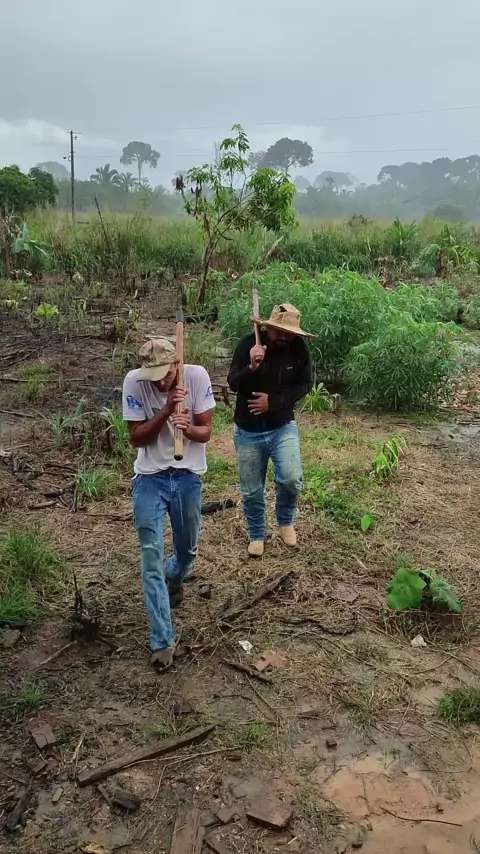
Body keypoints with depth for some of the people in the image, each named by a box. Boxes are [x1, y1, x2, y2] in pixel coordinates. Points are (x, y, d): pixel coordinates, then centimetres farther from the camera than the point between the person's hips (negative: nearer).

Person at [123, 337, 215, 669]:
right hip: (150, 479, -1)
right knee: (152, 559, -4)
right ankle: (163, 641, 6)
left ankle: (174, 581, 55)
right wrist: (166, 411, -27)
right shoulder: (133, 382, -16)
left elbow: (206, 432, -10)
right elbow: (136, 438, -14)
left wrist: (187, 427, -32)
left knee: (188, 549, 19)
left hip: (188, 477, 1)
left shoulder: (197, 376, -15)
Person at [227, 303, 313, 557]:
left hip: (283, 427, 0)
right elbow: (233, 384, -16)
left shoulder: (299, 348, -10)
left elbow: (303, 386, -4)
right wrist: (251, 367, -36)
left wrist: (273, 401, -18)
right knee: (252, 491, 8)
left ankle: (285, 521, 15)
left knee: (291, 479, -16)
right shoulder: (248, 343, -14)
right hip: (248, 431, 0)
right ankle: (257, 536, 32)